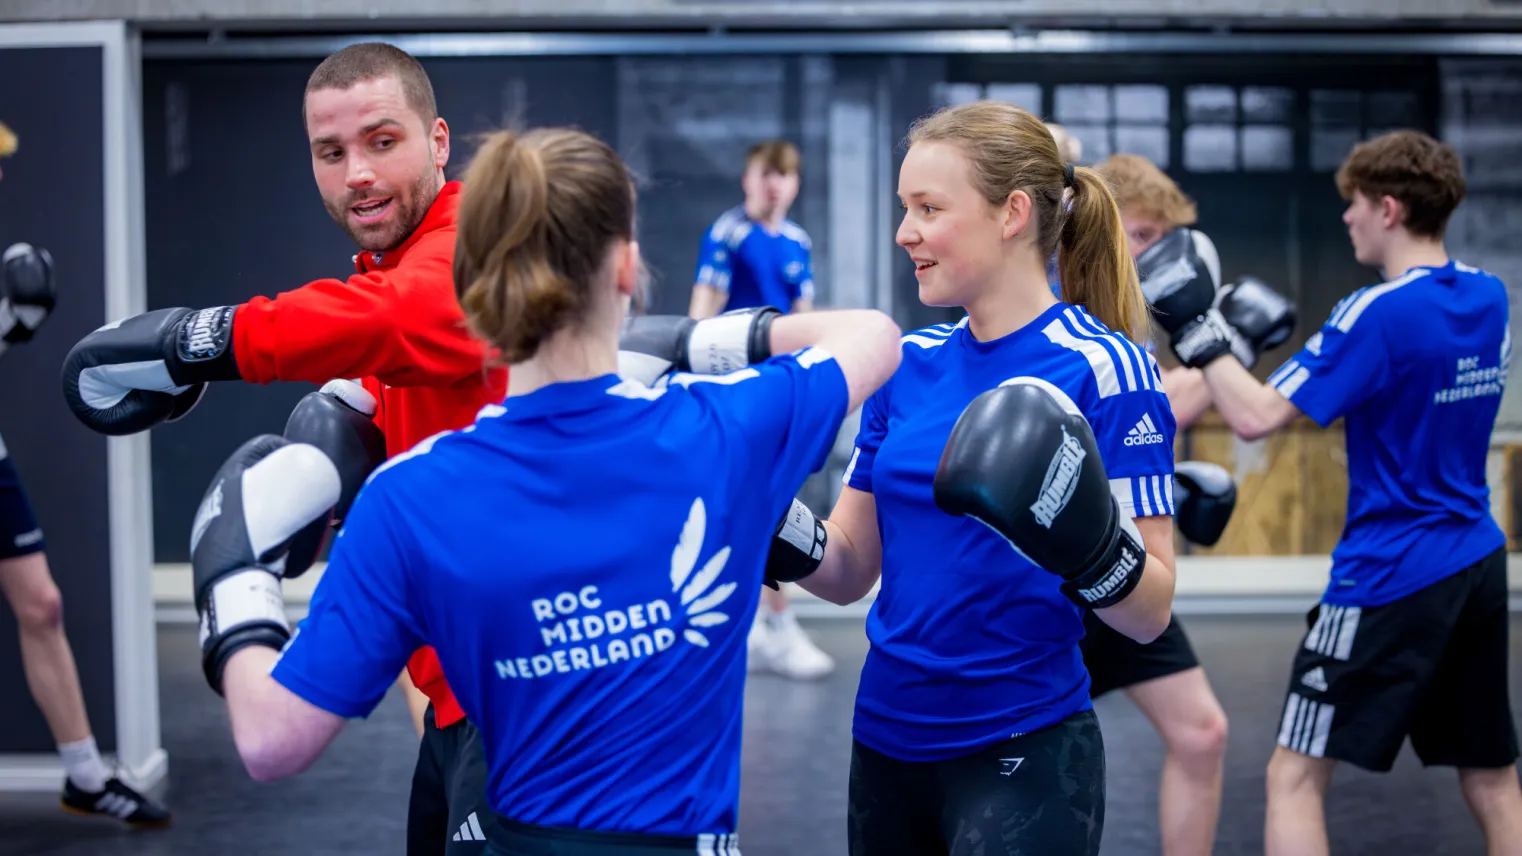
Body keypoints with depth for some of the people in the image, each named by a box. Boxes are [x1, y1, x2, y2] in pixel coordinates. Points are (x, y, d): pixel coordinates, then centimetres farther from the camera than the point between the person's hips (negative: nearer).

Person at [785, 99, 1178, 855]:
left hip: (1023, 757, -6)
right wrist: (775, 528, -12)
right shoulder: (909, 364, 4)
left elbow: (1150, 612, -14)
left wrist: (1090, 546, -33)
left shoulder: (1100, 369, -13)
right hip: (886, 740, 6)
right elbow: (849, 570, 6)